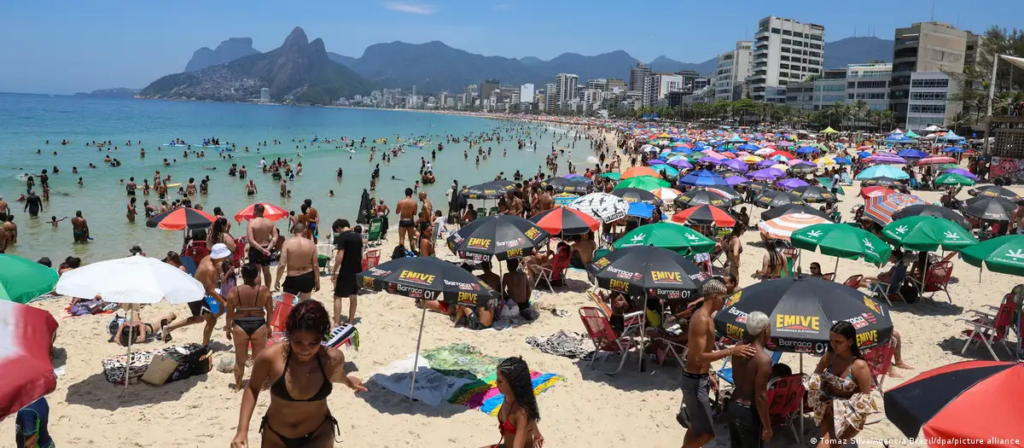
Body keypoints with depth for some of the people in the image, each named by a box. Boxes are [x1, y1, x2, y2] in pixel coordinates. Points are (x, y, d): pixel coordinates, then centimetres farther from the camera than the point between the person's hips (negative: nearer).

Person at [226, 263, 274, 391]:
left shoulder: (234, 291, -10)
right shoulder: (264, 290, -9)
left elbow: (230, 313, -5)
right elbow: (270, 311, -2)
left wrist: (228, 328, 9)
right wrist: (269, 326, 11)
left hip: (240, 326, 0)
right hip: (259, 326, 0)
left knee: (240, 359, 16)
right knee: (259, 358, 14)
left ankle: (238, 386, 25)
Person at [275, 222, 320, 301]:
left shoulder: (287, 243, -12)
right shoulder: (311, 244, -6)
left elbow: (282, 264, -15)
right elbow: (315, 265, -2)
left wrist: (277, 280, -3)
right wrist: (317, 281, 9)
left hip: (292, 279, -3)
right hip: (308, 277, 3)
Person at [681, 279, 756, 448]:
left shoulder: (702, 315, 10)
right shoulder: (702, 319, -22)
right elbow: (699, 357, -28)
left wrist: (708, 375, 24)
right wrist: (731, 351, -29)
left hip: (699, 377, 10)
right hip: (695, 380, -10)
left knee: (696, 427, 21)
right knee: (707, 433, -7)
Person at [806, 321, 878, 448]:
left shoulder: (859, 366, -21)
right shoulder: (829, 356, -6)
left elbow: (866, 397, -15)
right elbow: (816, 377, 10)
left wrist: (844, 406, -16)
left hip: (851, 412, -5)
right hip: (830, 406, 5)